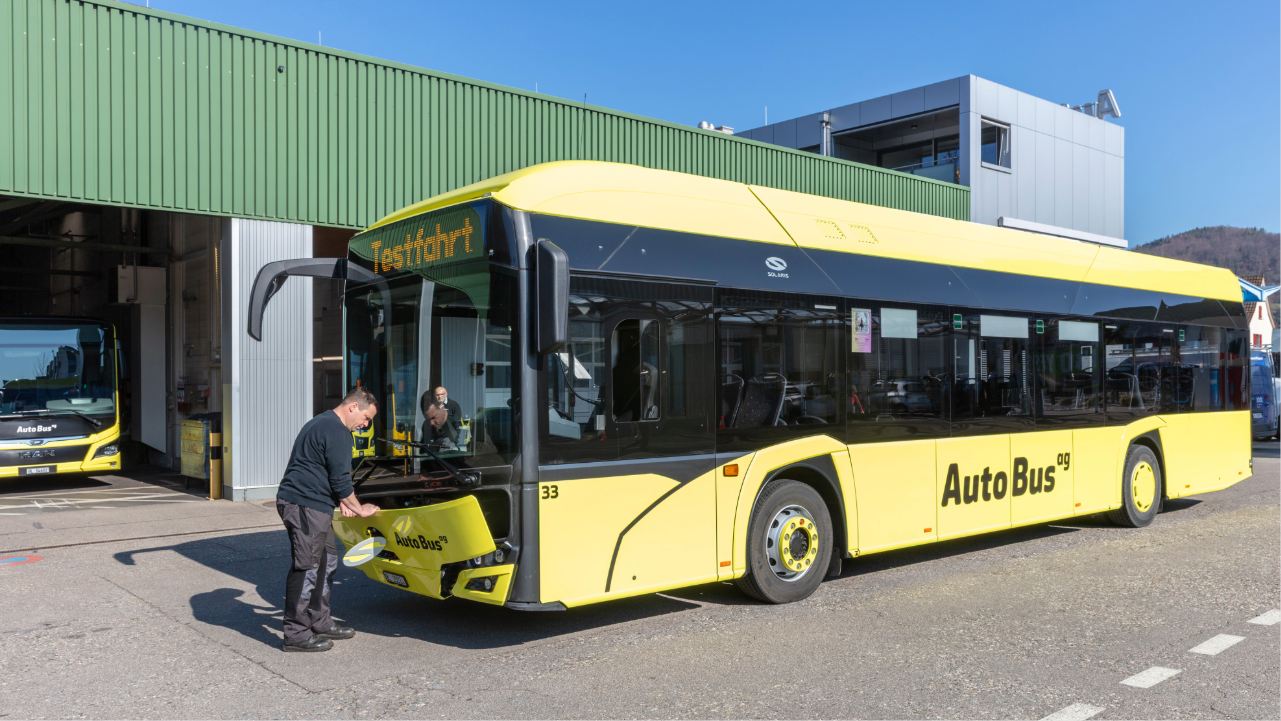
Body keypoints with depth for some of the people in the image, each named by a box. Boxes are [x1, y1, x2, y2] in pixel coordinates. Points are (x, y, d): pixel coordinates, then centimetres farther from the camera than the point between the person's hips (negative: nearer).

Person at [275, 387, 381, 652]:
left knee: (327, 560, 16)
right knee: (306, 568, -6)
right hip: (304, 505, -11)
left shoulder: (321, 423, 19)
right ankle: (296, 634, 0)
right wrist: (359, 509, -1)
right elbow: (341, 479, -15)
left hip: (309, 504, 11)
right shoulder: (338, 432, -14)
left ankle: (320, 622, 24)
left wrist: (341, 500, 16)